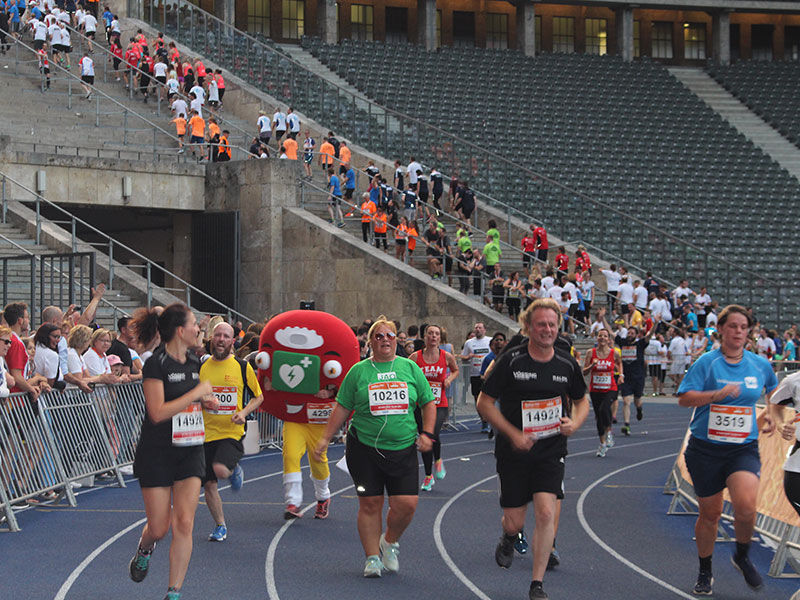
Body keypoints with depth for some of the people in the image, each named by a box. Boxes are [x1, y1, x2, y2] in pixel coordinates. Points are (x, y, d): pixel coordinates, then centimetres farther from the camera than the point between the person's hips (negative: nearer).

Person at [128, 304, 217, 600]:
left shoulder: (193, 362, 8)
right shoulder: (156, 364, -15)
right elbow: (157, 412, -22)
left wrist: (204, 401, 3)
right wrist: (197, 392, -18)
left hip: (190, 451, 6)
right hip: (157, 453, -6)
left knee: (184, 523, -5)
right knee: (159, 528, 1)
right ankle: (145, 550, 38)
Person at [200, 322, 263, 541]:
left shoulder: (242, 367, -1)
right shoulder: (201, 367, 4)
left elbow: (258, 397, 8)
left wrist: (244, 412, -9)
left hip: (232, 432, -3)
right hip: (207, 432, 3)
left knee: (220, 469, -28)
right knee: (208, 484, 5)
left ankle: (234, 470, 9)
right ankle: (220, 526, 23)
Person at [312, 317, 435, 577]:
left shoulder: (410, 368, 7)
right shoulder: (358, 371, 4)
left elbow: (428, 403, 13)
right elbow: (342, 408, 7)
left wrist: (427, 434, 2)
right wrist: (326, 438, 4)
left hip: (403, 448, 1)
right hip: (364, 448, -1)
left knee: (406, 504, -8)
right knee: (370, 504, -1)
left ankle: (390, 541, 20)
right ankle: (373, 557, 11)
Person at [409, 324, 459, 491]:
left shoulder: (447, 357, 0)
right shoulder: (415, 357, -2)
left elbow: (456, 370, 19)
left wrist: (449, 379, -1)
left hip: (440, 404, -1)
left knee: (433, 435, -22)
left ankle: (438, 460, 11)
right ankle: (428, 476, 21)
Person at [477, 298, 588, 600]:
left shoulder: (567, 364, 0)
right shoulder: (510, 361, -10)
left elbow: (581, 400, 17)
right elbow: (484, 403, -6)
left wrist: (575, 422, -5)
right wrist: (513, 433, -15)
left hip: (551, 451, 1)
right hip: (514, 451, -1)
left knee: (546, 512, -14)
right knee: (514, 521, 3)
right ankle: (509, 538, 43)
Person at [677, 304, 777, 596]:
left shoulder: (761, 364, 4)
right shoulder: (707, 362, -6)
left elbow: (774, 389, 25)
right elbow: (684, 398, -15)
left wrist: (772, 415, 10)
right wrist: (718, 393, -26)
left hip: (744, 449, 1)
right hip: (706, 449, -1)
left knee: (745, 505, -22)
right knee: (709, 513, 8)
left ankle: (742, 556, 6)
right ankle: (705, 573, 29)